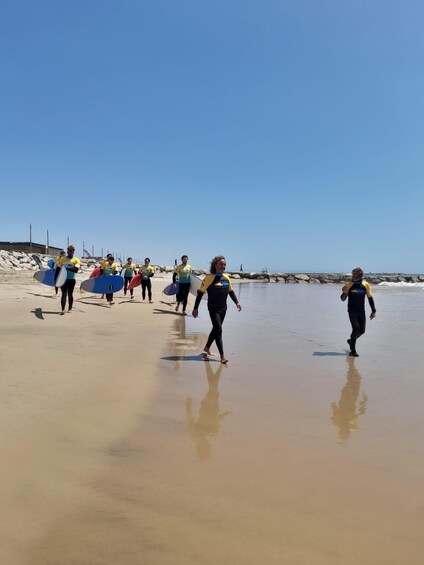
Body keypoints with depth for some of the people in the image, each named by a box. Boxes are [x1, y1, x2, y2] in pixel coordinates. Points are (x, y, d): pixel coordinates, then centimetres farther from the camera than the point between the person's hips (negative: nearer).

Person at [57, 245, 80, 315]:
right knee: (64, 294, -6)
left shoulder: (76, 260, 1)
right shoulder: (62, 258, 7)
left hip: (71, 279, 0)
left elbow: (76, 270, -14)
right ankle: (63, 310, -11)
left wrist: (66, 267, -23)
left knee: (70, 294, 7)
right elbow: (58, 268, 10)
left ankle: (70, 309, 19)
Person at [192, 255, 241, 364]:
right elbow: (200, 293, -8)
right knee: (218, 330, -10)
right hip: (213, 309, -6)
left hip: (223, 309, 6)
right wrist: (195, 308, -10)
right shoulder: (209, 278, -11)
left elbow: (230, 291, 19)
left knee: (216, 329, 17)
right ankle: (222, 355, -6)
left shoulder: (226, 278, 7)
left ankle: (207, 348, 36)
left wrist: (236, 302, 5)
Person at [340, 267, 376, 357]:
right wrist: (344, 293, -23)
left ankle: (351, 340, 35)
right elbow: (343, 299, -1)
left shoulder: (366, 285, 4)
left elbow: (370, 298, 12)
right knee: (356, 328, -17)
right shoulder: (349, 285, -4)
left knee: (362, 330, 6)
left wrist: (373, 310, 9)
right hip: (352, 310, -4)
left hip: (361, 311, 4)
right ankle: (353, 350, -8)